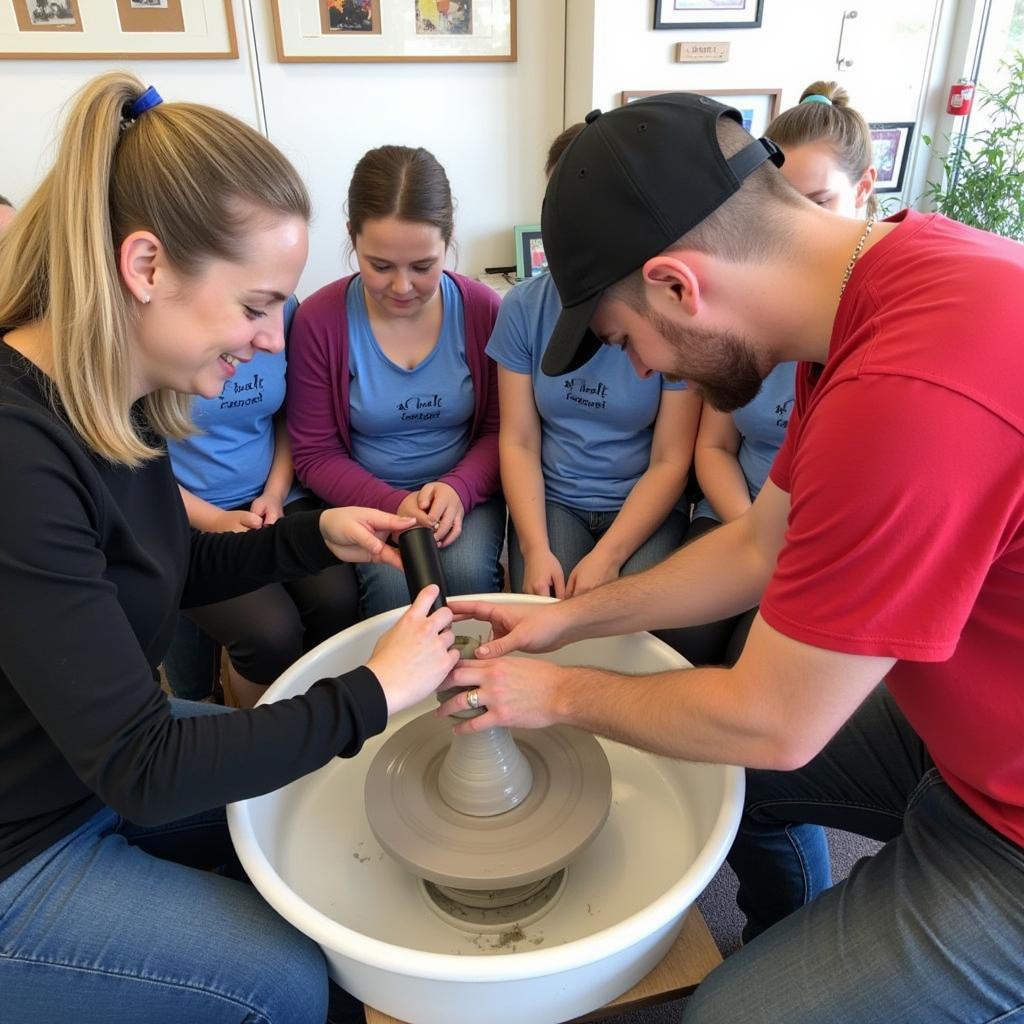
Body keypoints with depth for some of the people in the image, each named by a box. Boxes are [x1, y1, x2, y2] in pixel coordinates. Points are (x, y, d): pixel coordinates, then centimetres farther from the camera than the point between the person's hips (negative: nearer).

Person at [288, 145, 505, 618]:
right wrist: (394, 504, -19)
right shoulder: (318, 321, -9)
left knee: (467, 570, -27)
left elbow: (500, 430, 2)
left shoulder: (482, 310, -5)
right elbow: (315, 455, -4)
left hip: (465, 493, 1)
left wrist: (458, 488, -18)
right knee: (394, 582, -29)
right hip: (368, 500, -1)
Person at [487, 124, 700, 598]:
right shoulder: (523, 306, -1)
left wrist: (606, 557, -18)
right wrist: (535, 549, -15)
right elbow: (518, 442, -2)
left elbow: (670, 461, -9)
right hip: (552, 500, 2)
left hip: (645, 506, -1)